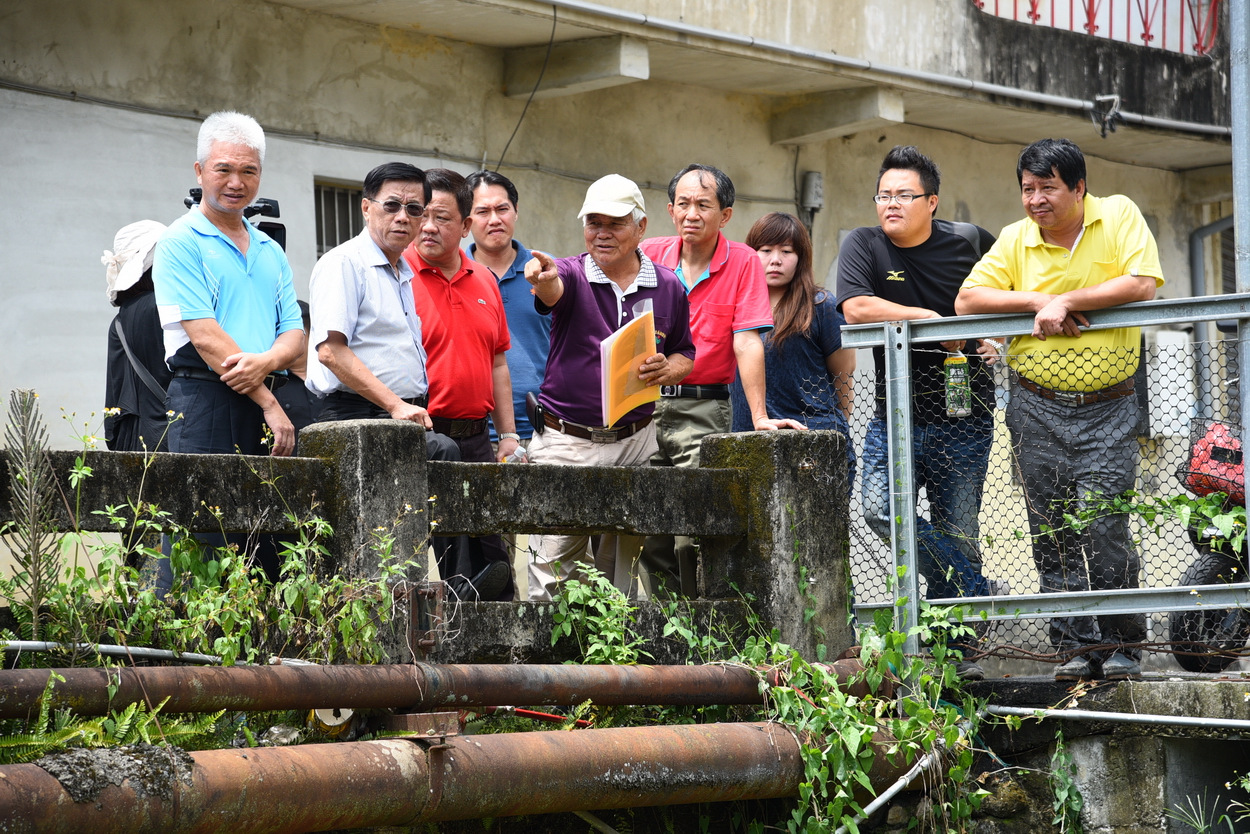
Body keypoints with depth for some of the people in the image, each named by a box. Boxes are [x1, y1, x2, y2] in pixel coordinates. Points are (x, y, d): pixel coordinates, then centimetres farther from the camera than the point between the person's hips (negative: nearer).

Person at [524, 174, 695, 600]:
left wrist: (667, 370, -6)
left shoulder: (667, 286, 7)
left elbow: (685, 354, 17)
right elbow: (554, 292, -27)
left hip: (635, 444, 3)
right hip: (565, 442, -3)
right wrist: (544, 278, -52)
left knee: (622, 572, 8)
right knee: (553, 572, -5)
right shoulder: (572, 275, -3)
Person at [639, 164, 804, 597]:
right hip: (642, 405, 3)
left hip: (702, 410, -3)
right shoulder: (649, 256, 7)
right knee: (648, 536, 4)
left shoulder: (742, 263, -1)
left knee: (692, 537, -12)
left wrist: (759, 416, -14)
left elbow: (747, 342, -7)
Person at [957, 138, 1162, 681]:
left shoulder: (1119, 216, -2)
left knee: (1102, 526, -12)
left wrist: (1064, 300, -16)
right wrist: (1037, 301, -12)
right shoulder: (1015, 239, 5)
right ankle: (1077, 647, 10)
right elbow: (967, 300, 0)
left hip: (1108, 409, -3)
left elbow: (1142, 286, -14)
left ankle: (1122, 647, 0)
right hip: (1037, 408, 3)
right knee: (1053, 535, 2)